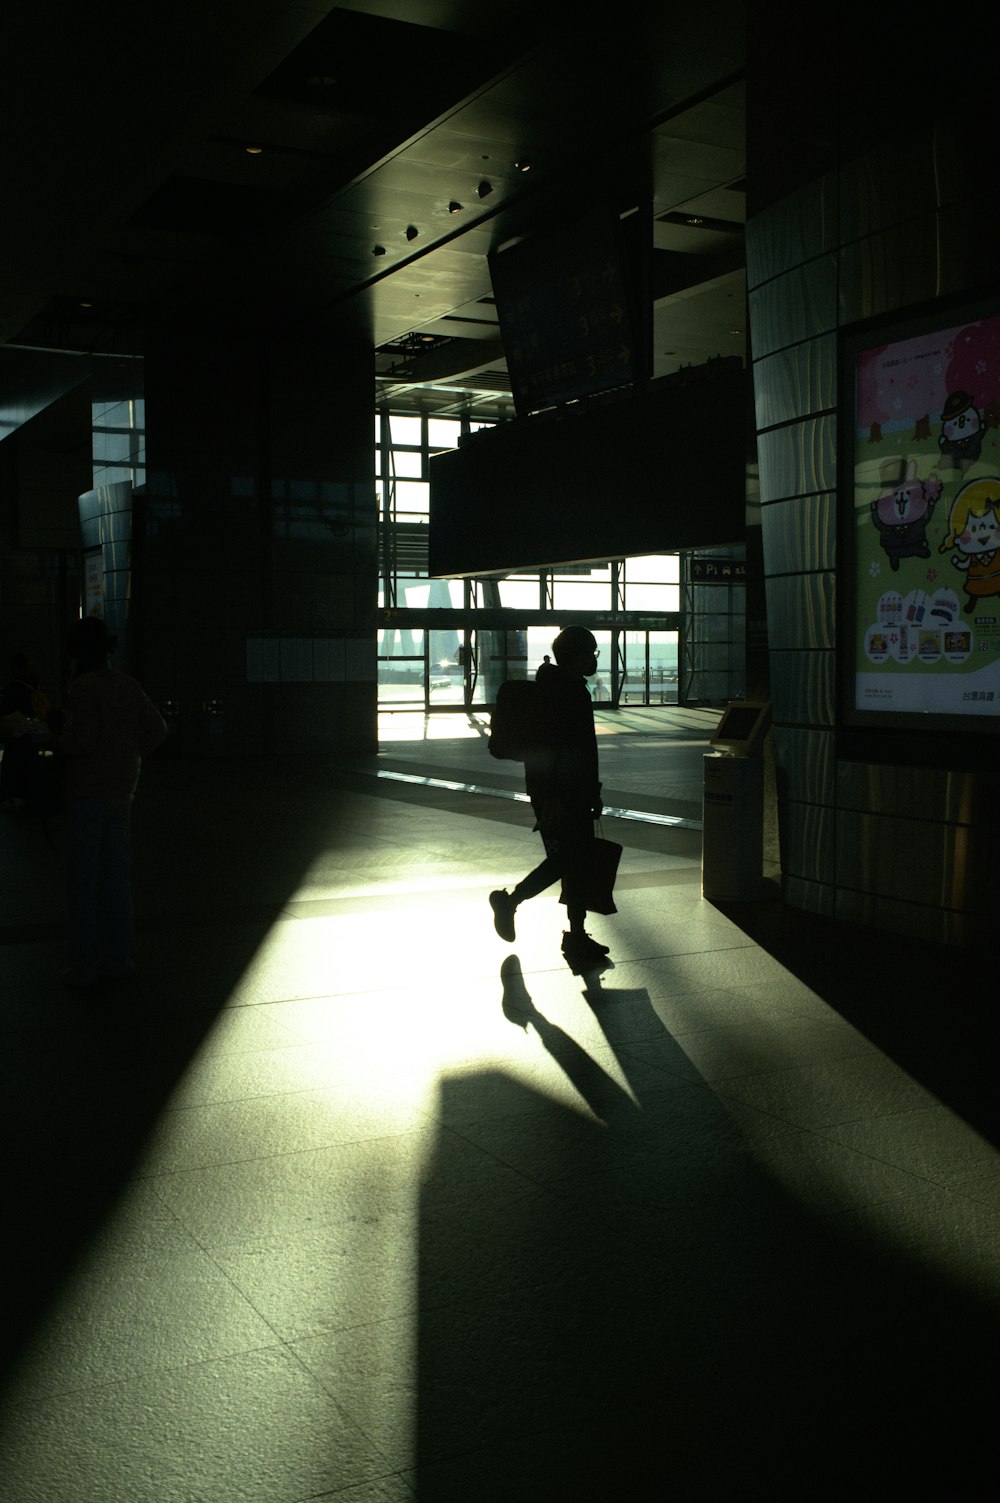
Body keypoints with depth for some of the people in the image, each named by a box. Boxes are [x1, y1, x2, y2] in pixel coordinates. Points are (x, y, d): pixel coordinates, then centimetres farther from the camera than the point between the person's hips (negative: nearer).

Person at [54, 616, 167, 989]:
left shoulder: (83, 687, -15)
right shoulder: (128, 686, 7)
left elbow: (82, 739, -23)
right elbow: (156, 729, 9)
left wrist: (56, 743, -4)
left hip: (87, 793, -7)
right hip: (122, 790, 7)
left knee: (85, 879, -1)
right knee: (116, 877, 13)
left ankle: (86, 964, 3)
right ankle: (119, 958, 19)